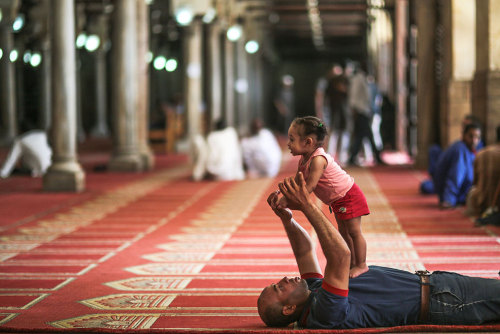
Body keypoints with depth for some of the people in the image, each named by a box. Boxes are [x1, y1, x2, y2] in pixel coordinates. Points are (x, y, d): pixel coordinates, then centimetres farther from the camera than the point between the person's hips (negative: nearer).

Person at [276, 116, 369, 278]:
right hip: (337, 200, 10)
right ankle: (352, 263, 29)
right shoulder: (304, 159, -1)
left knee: (354, 231, -1)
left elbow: (310, 186, -36)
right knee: (343, 232, 18)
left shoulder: (318, 159, -32)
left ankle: (361, 265, 9)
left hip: (349, 196, -10)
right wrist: (283, 194, -13)